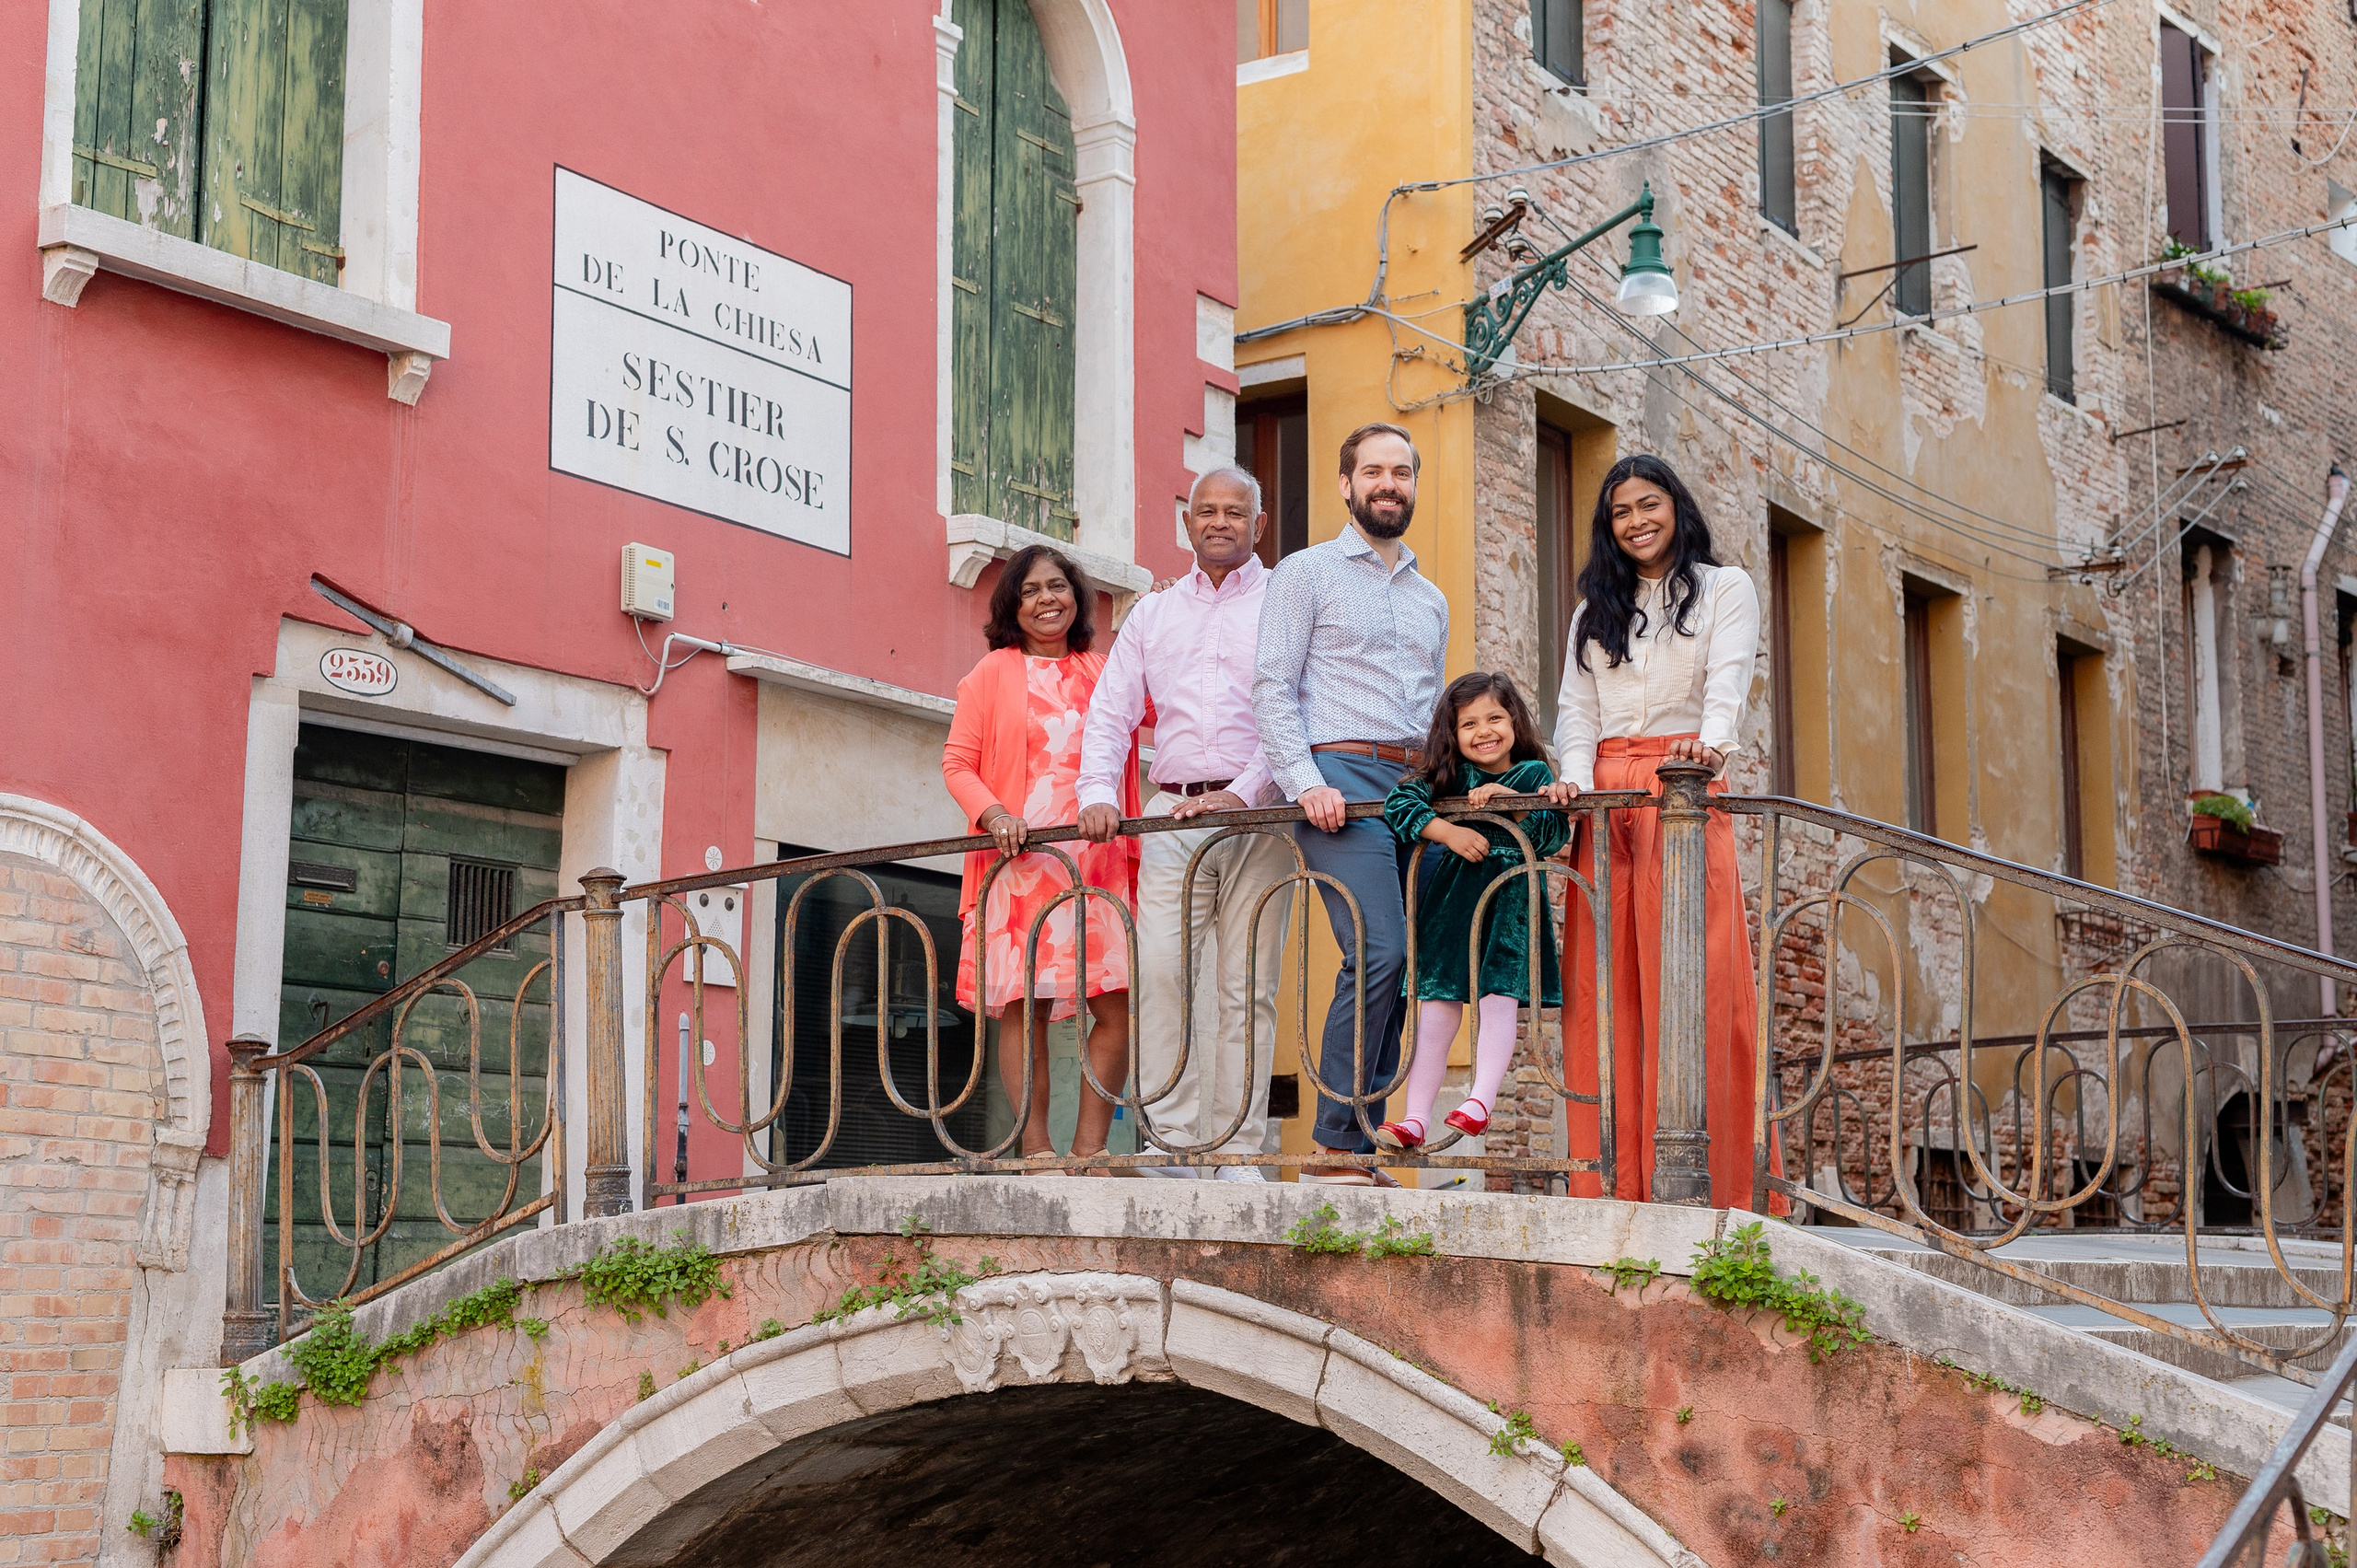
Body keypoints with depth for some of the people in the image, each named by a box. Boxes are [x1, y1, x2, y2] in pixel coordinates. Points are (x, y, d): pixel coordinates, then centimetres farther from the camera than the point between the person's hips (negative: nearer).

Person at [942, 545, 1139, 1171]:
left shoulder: (1102, 671, 17)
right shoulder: (993, 673, 8)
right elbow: (957, 763, 4)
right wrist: (993, 814, -14)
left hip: (1097, 863, 3)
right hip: (1018, 864, -3)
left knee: (1118, 1006, -5)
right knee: (1023, 1007, -5)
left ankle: (1089, 1147, 5)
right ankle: (1036, 1151, 1)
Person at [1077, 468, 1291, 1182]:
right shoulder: (1152, 614, 20)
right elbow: (1111, 713, 15)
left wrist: (1243, 794, -14)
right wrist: (1098, 792, -2)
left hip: (1256, 813, -3)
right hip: (1173, 814, 3)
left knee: (1246, 985, -4)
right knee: (1160, 969, -11)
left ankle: (1238, 1148, -1)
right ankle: (1173, 1140, -10)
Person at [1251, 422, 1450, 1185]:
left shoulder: (1431, 600, 25)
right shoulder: (1306, 573, 7)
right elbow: (1272, 687, -2)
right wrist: (1307, 782, -14)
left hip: (1413, 786, 6)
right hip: (1340, 779, -6)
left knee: (1401, 962, -3)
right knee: (1377, 949, -20)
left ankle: (1354, 1147, 0)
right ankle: (1335, 1145, -16)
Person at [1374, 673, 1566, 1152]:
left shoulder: (1534, 774, 6)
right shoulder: (1448, 776, 8)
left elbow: (1554, 837, -6)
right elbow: (1398, 803, -7)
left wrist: (1512, 800, -17)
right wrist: (1446, 830, -18)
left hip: (1508, 901, -1)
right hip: (1447, 901, 1)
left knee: (1497, 1002, -11)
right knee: (1436, 1009, -2)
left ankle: (1481, 1099, -9)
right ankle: (1416, 1118, -1)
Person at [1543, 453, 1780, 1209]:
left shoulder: (1725, 588, 11)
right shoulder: (1595, 609, 22)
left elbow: (1728, 682, -6)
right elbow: (1576, 707, 13)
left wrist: (1713, 743, -27)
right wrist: (1578, 777, -8)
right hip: (1606, 799, 3)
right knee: (1608, 986, -5)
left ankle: (1704, 1181, -12)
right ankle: (1615, 1184, -7)